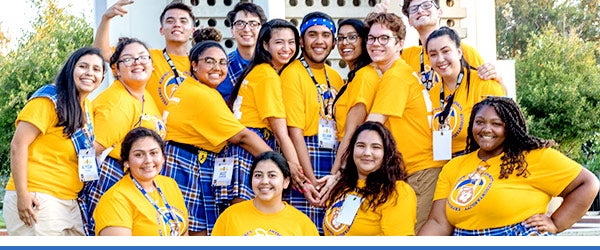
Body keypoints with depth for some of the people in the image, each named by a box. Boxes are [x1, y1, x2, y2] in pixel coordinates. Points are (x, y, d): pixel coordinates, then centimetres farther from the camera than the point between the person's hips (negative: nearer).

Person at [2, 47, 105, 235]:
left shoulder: (87, 107, 14)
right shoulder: (49, 99, -10)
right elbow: (18, 145, -15)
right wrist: (22, 195, -20)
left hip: (69, 203, 8)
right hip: (37, 201, -8)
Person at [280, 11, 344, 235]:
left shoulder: (335, 77, 14)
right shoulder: (293, 74, -7)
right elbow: (295, 132, -13)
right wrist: (311, 180, -18)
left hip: (335, 161, 7)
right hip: (305, 160, -7)